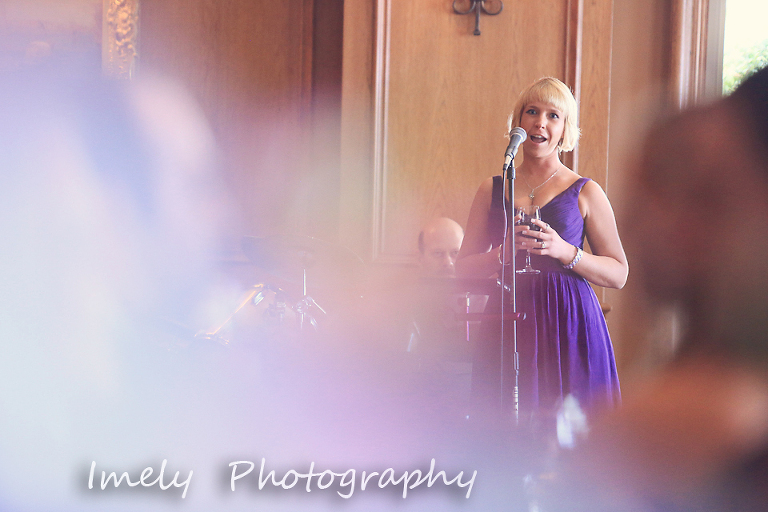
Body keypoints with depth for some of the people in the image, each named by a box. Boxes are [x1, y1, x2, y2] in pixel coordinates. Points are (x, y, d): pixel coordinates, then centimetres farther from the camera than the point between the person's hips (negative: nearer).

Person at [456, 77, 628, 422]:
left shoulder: (585, 192, 5)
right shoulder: (492, 190, 11)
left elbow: (618, 274, 3)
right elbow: (464, 268, 10)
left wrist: (564, 251, -11)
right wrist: (504, 252, -9)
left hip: (568, 323, -2)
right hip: (507, 323, 2)